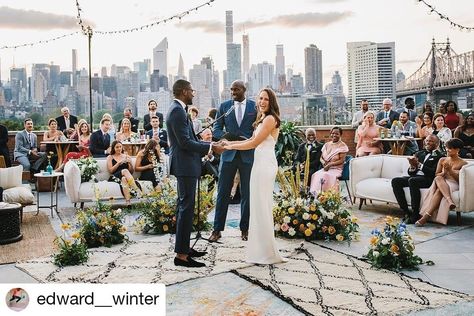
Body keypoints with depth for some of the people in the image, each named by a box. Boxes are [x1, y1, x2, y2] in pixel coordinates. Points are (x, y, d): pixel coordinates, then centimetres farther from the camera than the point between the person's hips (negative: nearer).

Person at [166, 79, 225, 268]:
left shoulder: (177, 109, 15)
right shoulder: (177, 111, -17)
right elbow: (185, 142, -22)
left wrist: (209, 146, 13)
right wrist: (210, 148, -15)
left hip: (185, 164, 11)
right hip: (185, 165, -11)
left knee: (184, 206, 16)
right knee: (186, 207, -8)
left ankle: (183, 247, 26)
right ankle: (181, 255, -3)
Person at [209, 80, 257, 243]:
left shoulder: (255, 106, 3)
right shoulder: (224, 106, 6)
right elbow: (217, 129, 5)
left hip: (248, 154, -1)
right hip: (229, 154, 1)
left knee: (247, 193, 7)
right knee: (222, 192, 2)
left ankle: (245, 228, 19)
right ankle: (217, 229, 10)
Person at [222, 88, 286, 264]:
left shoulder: (270, 119, -10)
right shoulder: (263, 119, 20)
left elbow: (253, 143, -13)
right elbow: (252, 140, 17)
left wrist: (230, 146, -6)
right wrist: (229, 143, 11)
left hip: (265, 163, -10)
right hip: (260, 162, 10)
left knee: (262, 205, -6)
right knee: (260, 205, 13)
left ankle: (267, 253, 2)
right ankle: (263, 249, 22)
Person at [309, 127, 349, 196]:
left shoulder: (342, 146, -2)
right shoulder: (326, 145, 15)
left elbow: (341, 160, -9)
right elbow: (321, 158, 15)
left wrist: (329, 164, -17)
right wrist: (324, 162, -8)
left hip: (336, 169, -4)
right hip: (325, 168, 5)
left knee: (326, 176, -35)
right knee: (316, 175, -26)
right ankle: (316, 194, -24)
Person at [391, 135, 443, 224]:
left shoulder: (439, 156, 3)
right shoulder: (419, 153, 21)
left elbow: (433, 172, -12)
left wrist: (418, 164, -19)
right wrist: (412, 166, -7)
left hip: (428, 179, -6)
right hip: (415, 177, 6)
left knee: (412, 180, -36)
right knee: (395, 181, -17)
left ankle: (415, 214, -27)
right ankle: (406, 212, -17)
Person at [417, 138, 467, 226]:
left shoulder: (463, 163, 6)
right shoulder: (442, 160, 17)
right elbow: (436, 175, 12)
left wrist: (450, 171, -15)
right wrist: (443, 173, -10)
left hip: (454, 185, -3)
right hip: (441, 182, 3)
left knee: (439, 191, -37)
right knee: (438, 179, -35)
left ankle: (426, 216, -48)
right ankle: (450, 201, -53)